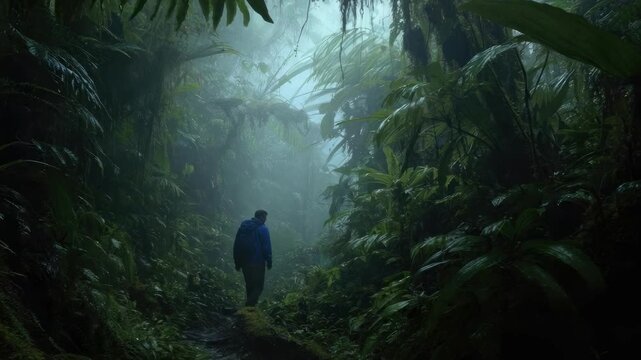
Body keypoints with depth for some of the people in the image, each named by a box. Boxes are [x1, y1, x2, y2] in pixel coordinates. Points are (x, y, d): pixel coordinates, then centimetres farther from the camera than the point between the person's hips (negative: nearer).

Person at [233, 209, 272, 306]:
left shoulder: (242, 227, 12)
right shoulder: (262, 229, -8)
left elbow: (236, 246, 13)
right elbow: (267, 247, -12)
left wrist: (237, 263, 16)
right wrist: (269, 262, -4)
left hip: (244, 262, 6)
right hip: (257, 262, -6)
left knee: (249, 285, 18)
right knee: (258, 286, -2)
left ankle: (249, 306, 23)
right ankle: (249, 307, -15)